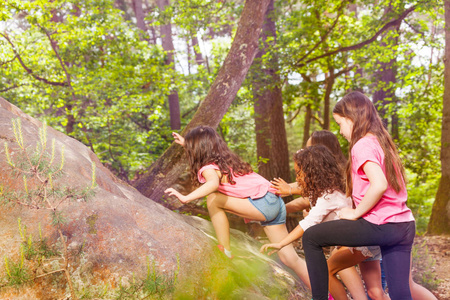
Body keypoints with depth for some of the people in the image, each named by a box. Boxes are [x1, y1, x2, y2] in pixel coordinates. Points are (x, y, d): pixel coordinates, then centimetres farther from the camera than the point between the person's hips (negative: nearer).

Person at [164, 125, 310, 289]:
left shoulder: (209, 168, -8)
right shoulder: (224, 158, 18)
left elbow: (213, 184, -33)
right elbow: (206, 148, 44)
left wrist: (186, 197, -38)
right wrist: (187, 144, 45)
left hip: (263, 204, -9)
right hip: (274, 202, 10)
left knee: (213, 200, -9)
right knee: (289, 258, 10)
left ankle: (225, 252, -2)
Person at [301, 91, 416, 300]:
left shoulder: (363, 145, -10)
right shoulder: (382, 142, 18)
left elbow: (379, 184, -25)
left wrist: (355, 213, -12)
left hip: (381, 225, -9)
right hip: (405, 226, 9)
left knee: (310, 237, 3)